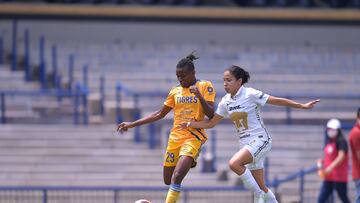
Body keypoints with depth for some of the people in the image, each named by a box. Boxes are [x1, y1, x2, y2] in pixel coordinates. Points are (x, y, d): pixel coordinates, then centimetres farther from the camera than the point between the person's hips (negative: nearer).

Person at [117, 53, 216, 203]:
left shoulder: (205, 86, -1)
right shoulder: (175, 92, 11)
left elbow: (211, 115, -7)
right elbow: (159, 114, 19)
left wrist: (199, 96, -21)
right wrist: (132, 124, 16)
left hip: (193, 138, -6)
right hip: (175, 138, 6)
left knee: (176, 177, -25)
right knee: (168, 180, 10)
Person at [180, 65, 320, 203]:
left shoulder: (250, 94, -12)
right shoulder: (225, 102, 7)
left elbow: (277, 101, -11)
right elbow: (211, 123, 13)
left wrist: (302, 106, -12)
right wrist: (190, 124, 0)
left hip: (260, 140, -7)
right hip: (246, 144, 7)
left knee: (234, 163, -29)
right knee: (261, 187, 7)